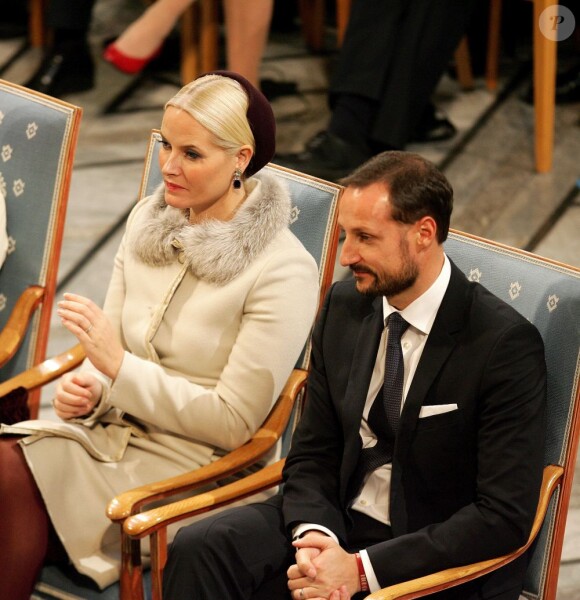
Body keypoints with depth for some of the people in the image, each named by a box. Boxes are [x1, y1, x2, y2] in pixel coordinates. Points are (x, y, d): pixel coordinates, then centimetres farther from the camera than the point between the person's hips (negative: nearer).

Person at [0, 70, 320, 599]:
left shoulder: (285, 272, -14)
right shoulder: (148, 220, 6)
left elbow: (233, 422, -14)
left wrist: (120, 367, -18)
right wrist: (88, 388, -9)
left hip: (200, 462, -6)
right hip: (114, 429, 6)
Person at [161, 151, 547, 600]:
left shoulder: (507, 344, -16)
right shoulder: (344, 306, 4)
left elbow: (504, 516, -19)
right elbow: (313, 453, 10)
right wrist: (312, 535, -13)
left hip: (439, 562, -6)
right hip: (337, 521, 6)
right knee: (198, 548, -19)